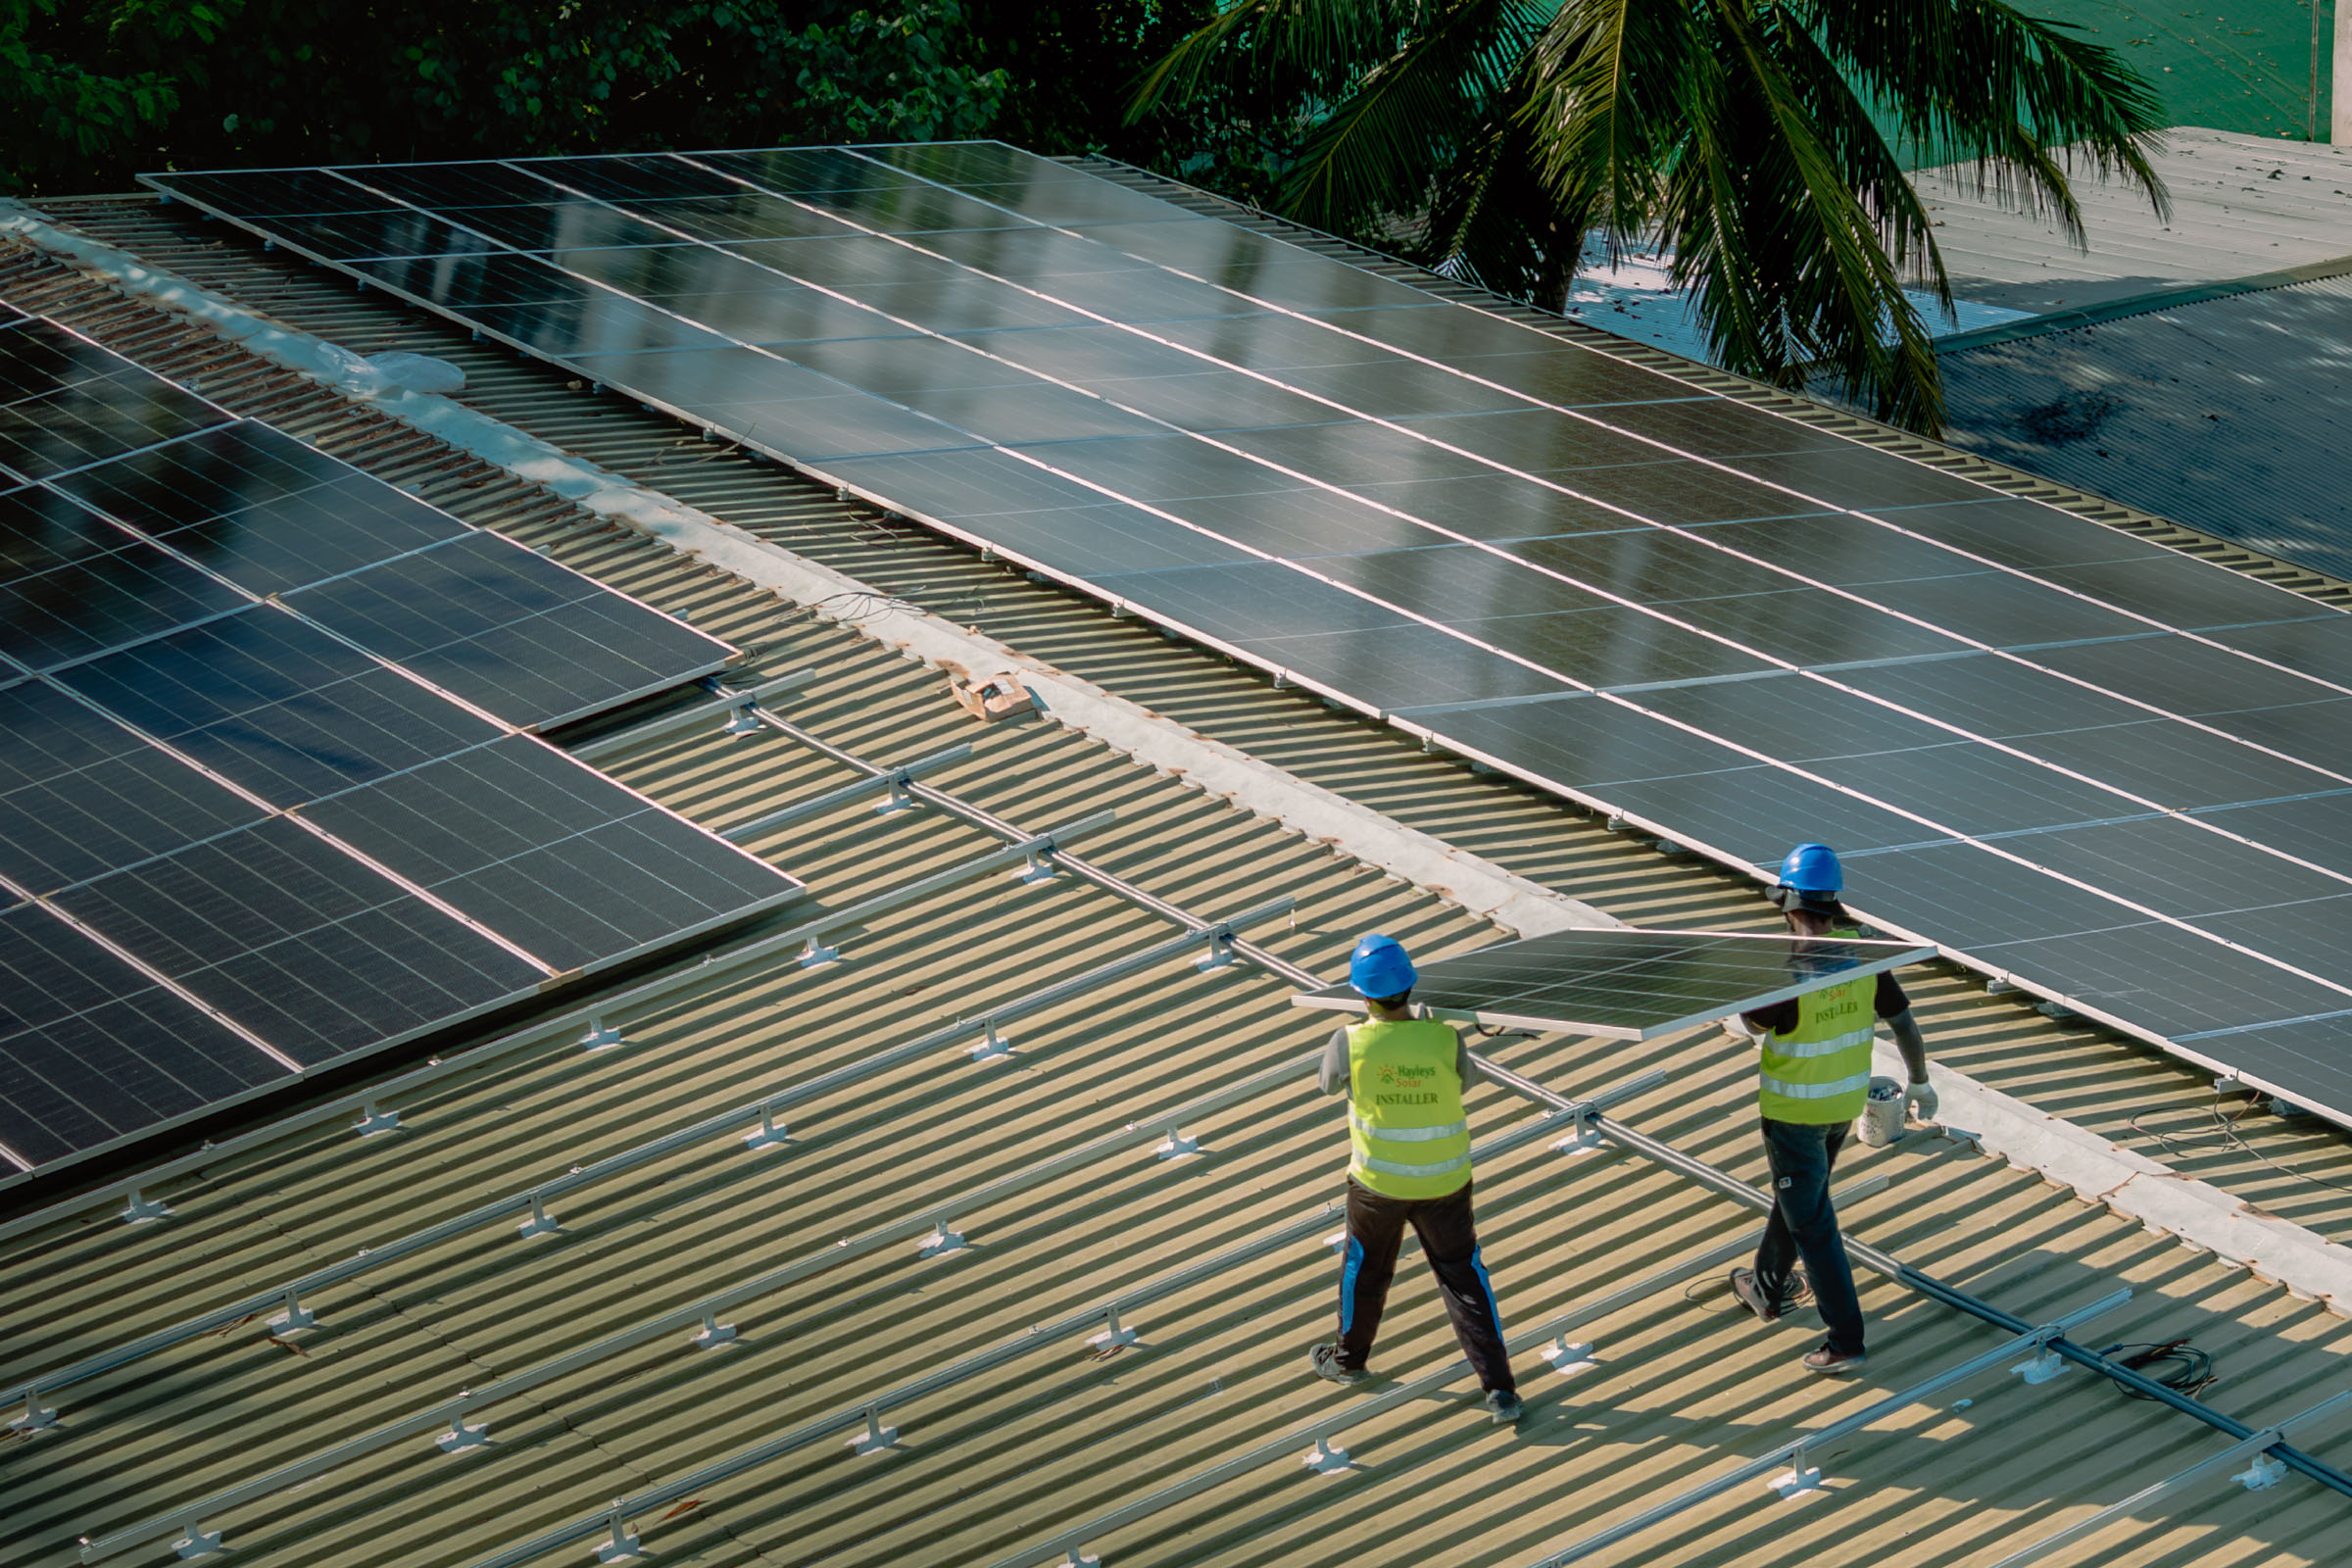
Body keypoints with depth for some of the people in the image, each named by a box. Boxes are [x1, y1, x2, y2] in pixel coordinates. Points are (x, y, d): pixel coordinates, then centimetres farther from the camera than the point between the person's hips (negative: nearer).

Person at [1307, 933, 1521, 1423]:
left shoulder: (1350, 1042, -21)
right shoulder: (1445, 1041, -19)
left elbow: (1330, 1084, 2)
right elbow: (1467, 1078, 4)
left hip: (1379, 1181, 0)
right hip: (1444, 1181, 0)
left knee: (1365, 1270, 23)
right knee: (1464, 1277, 11)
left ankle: (1348, 1358, 45)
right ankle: (1499, 1388, 7)